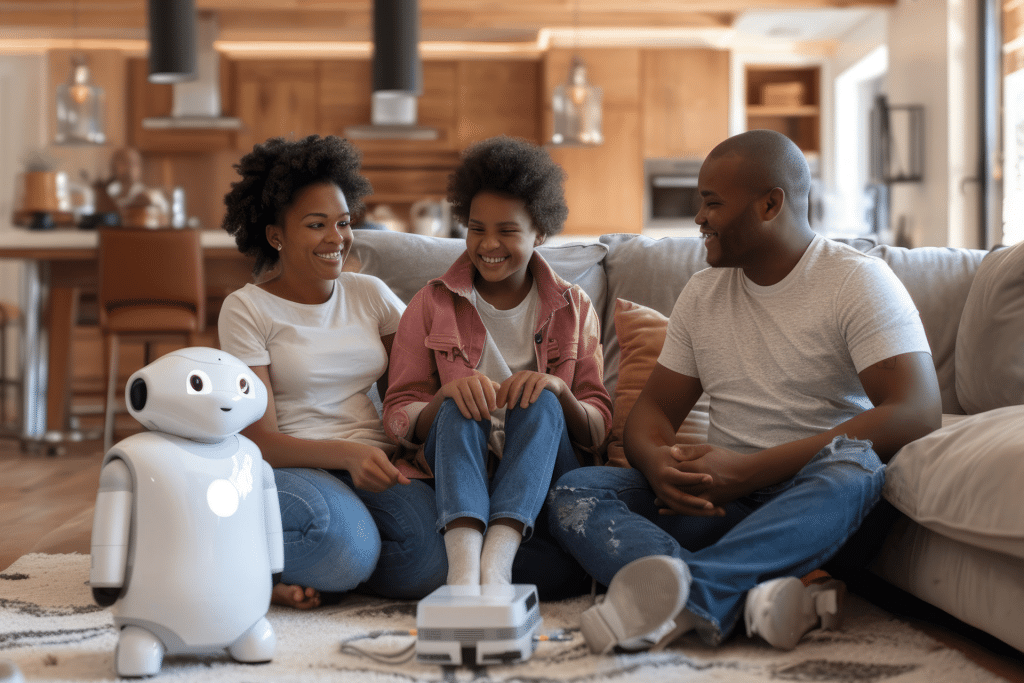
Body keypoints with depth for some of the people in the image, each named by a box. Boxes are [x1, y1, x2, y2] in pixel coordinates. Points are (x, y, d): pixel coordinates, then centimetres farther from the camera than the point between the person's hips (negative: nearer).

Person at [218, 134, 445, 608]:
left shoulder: (369, 294, 13)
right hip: (294, 469, -4)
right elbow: (260, 440, -8)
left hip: (375, 463, 4)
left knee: (435, 556, -28)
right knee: (343, 543, -37)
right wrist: (347, 453, -25)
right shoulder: (246, 309, 0)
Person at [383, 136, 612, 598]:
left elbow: (598, 430, 3)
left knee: (539, 401, -27)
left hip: (542, 477, 0)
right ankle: (464, 564, -51)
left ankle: (498, 556, -46)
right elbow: (398, 419, 0)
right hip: (456, 473, 0)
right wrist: (446, 394, -23)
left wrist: (558, 390, -20)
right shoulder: (432, 305, 9)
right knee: (460, 405, -29)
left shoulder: (573, 308, 10)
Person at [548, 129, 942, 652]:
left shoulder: (859, 280, -5)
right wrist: (656, 462, -15)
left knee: (851, 465, -37)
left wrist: (750, 470, -23)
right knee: (574, 491, -19)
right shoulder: (702, 294, 14)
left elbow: (918, 411, -18)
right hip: (718, 500, 5)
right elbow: (653, 409, 14)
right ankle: (749, 597, -43)